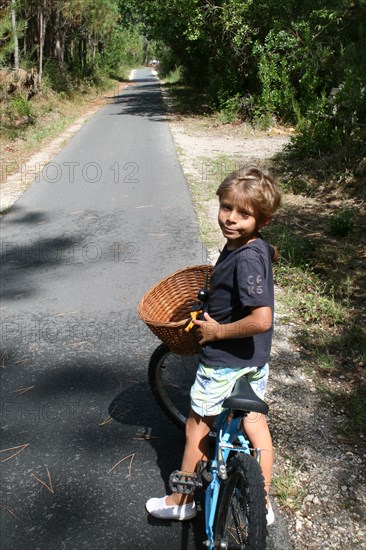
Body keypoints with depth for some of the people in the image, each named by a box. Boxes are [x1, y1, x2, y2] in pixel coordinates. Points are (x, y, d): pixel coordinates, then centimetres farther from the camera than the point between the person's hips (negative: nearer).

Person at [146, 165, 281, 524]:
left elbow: (261, 320, -36)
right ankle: (262, 504, 35)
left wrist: (217, 331, -22)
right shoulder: (258, 246, -3)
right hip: (256, 360, 9)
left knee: (196, 428, 12)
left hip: (224, 361, -9)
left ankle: (181, 501, 33)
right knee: (254, 422, 20)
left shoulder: (246, 259, -30)